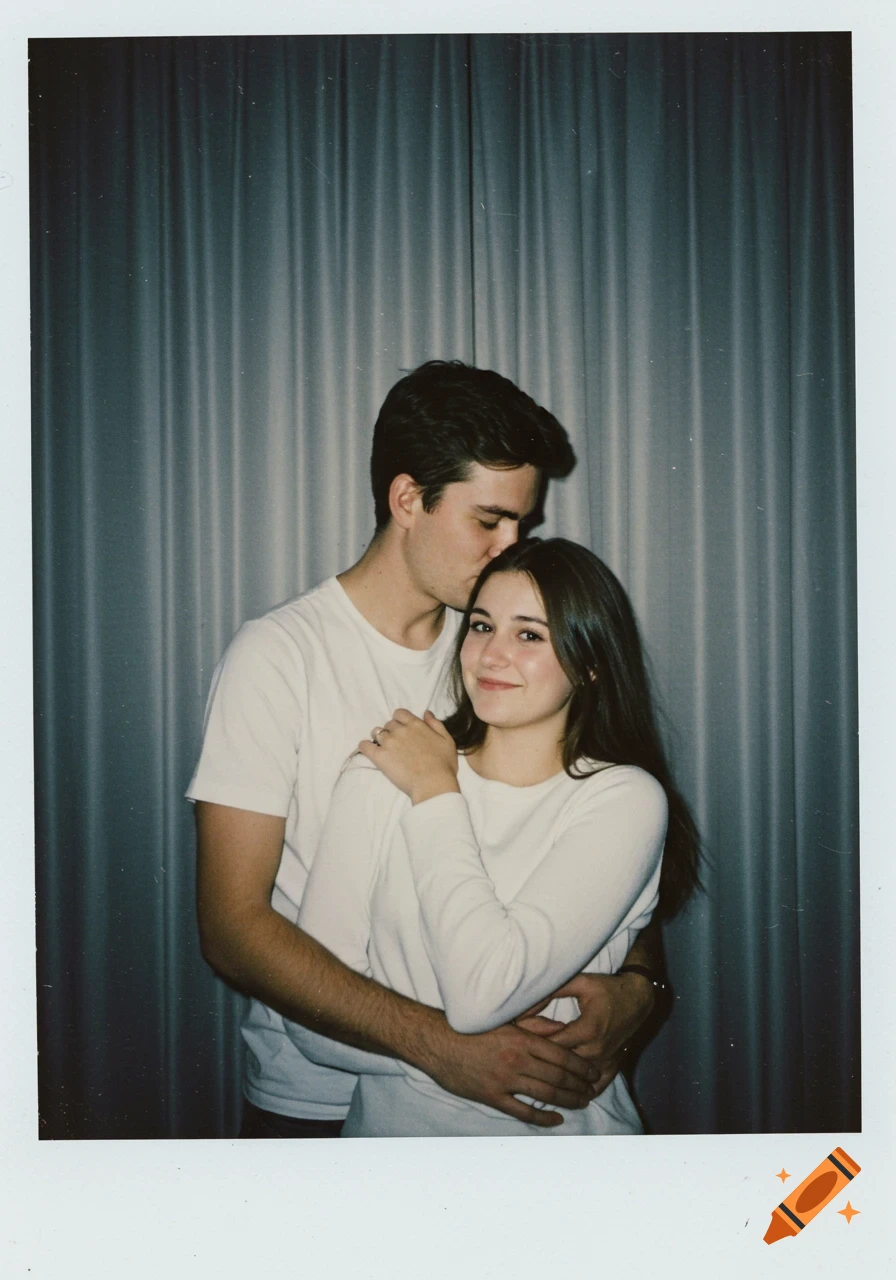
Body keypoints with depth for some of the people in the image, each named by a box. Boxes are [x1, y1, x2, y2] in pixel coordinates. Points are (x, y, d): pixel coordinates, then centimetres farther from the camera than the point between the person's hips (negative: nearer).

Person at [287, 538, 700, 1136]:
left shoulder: (625, 798, -6)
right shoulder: (379, 778, 0)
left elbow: (483, 994, -17)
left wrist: (436, 794, -8)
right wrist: (459, 1055, -16)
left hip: (562, 1131, -1)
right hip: (394, 1129, 1)